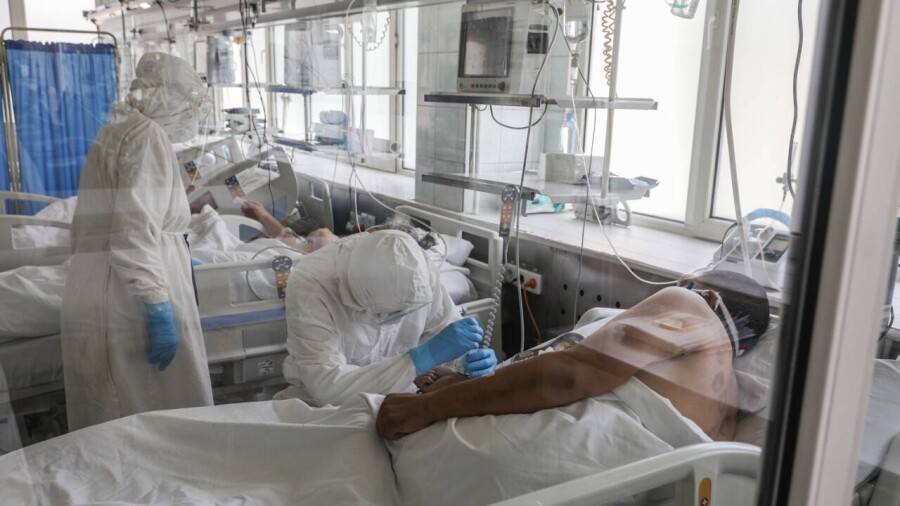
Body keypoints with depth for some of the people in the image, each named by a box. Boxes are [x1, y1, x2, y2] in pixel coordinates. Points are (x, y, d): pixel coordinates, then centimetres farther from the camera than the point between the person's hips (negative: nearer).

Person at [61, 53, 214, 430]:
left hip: (92, 302, 10)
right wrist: (159, 309, -20)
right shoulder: (147, 135, -8)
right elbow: (135, 232, -19)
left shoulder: (114, 133, 21)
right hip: (130, 305, -10)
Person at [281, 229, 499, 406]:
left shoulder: (420, 273, -17)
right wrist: (423, 357, -35)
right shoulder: (309, 286, -26)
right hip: (322, 404, -2)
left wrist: (474, 358, -24)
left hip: (396, 396, 3)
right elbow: (327, 388, -32)